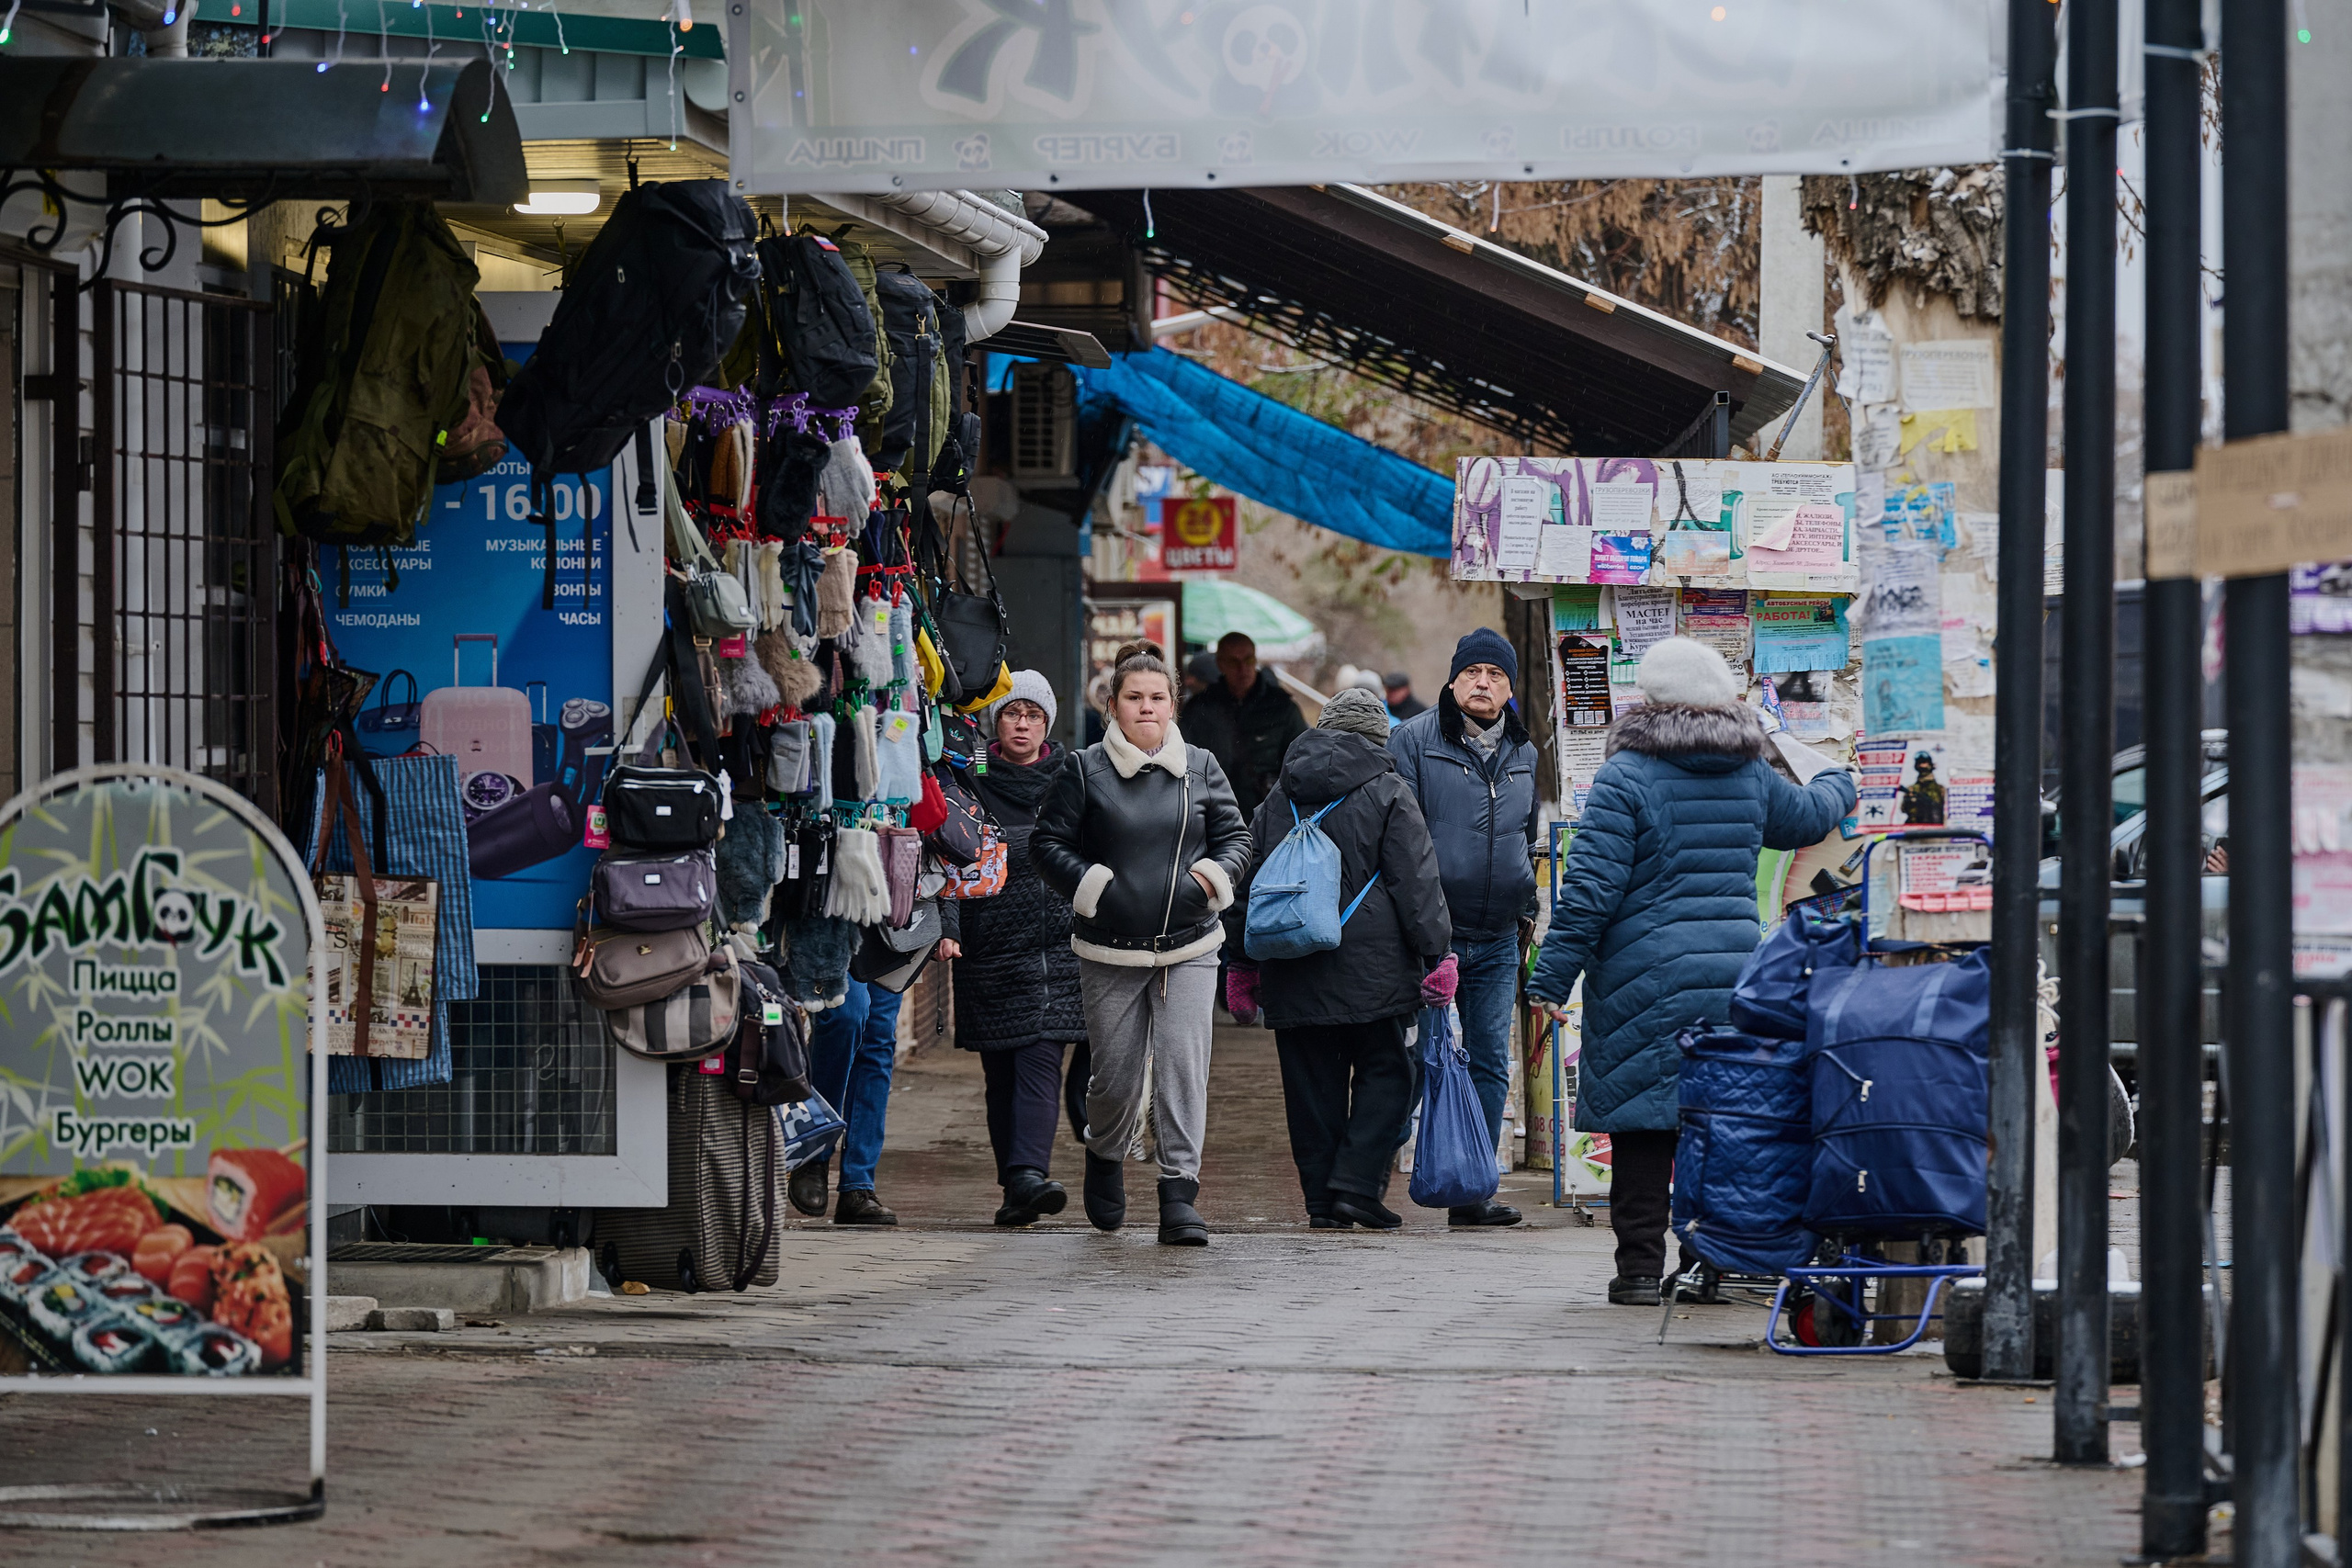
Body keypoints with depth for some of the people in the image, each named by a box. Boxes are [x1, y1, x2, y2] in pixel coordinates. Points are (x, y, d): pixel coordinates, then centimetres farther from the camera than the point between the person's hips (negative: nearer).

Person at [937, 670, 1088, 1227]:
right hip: (990, 951, 0)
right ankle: (1019, 1185, 7)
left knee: (1041, 1060, -14)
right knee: (1002, 1072, 2)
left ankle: (1028, 1175, -24)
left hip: (1061, 946, 0)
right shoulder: (971, 785, 6)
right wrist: (948, 927, -13)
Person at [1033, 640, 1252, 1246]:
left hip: (1188, 947, 1)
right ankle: (1104, 1158, 37)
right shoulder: (1084, 771, 0)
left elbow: (1235, 836, 14)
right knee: (1116, 1075, 6)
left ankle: (1180, 1194, -9)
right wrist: (1091, 886, -10)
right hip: (1111, 953, -1)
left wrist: (1210, 878, -4)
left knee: (1184, 1068, -11)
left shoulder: (1200, 769, 7)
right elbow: (1047, 844, 3)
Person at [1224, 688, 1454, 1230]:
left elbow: (1249, 883, 17)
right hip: (1371, 970, -4)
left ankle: (1321, 1199, 8)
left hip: (1292, 971, 4)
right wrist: (1437, 954, -5)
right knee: (1384, 1072, 3)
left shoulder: (1280, 799, 13)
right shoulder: (1387, 795, -2)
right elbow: (1417, 883, -7)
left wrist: (1241, 964, 24)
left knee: (1312, 1083, 8)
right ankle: (1357, 1183, -10)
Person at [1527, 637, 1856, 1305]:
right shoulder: (1751, 776, 9)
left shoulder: (1625, 776, -7)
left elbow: (1590, 888, -11)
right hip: (1735, 970, 4)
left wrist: (1552, 976, -6)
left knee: (1640, 1117, 1)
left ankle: (1640, 1264, 0)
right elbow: (1807, 817, 31)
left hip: (1644, 975, -4)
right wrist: (1838, 786, 55)